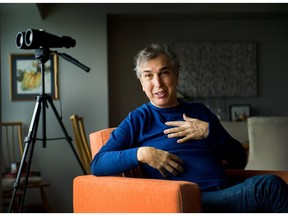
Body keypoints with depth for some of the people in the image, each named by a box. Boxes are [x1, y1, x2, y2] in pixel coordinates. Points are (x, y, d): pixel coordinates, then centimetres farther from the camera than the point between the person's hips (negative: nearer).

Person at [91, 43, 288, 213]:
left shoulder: (200, 112, 24)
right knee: (268, 185, -32)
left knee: (268, 186, -31)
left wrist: (209, 131, 6)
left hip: (226, 196, 5)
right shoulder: (138, 119, 14)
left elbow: (240, 160, 23)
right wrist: (141, 154, -12)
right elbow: (97, 164, 4)